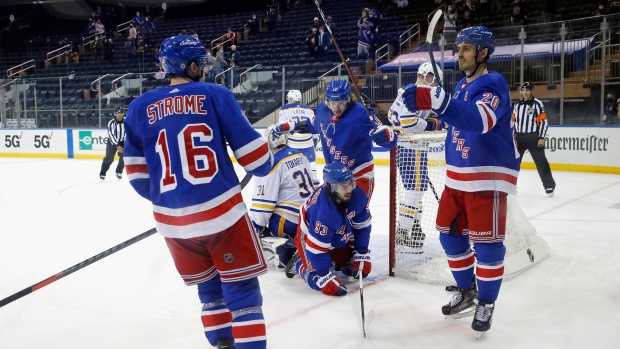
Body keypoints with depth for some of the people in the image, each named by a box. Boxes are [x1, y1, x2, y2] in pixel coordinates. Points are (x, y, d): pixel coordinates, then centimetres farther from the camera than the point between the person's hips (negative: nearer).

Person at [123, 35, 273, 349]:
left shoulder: (140, 107, 7)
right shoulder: (216, 95, -2)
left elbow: (137, 173, 10)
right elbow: (253, 154, -3)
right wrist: (266, 162, 21)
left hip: (172, 220, 4)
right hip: (221, 212, -4)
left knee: (209, 289, 24)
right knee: (242, 291, 7)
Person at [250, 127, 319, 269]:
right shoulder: (300, 155, 8)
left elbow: (263, 202, -17)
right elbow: (314, 184, 18)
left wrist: (254, 228, -11)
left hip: (291, 221, -8)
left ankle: (280, 248, -21)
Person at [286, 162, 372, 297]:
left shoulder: (358, 196, -26)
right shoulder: (322, 211, -43)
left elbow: (362, 226, -9)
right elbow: (316, 248, -36)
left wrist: (362, 254, -8)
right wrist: (325, 277, -33)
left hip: (339, 237, 6)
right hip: (311, 237, -6)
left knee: (359, 268, 7)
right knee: (319, 281, -16)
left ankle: (332, 258, 30)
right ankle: (299, 263, 14)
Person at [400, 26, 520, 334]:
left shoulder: (493, 83, -16)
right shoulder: (462, 85, 12)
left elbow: (480, 120, -39)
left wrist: (436, 101, -53)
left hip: (488, 176, -9)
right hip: (458, 175, 9)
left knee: (486, 241, -4)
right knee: (450, 232, 12)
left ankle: (486, 303, 13)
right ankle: (466, 291, 30)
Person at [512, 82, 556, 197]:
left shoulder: (537, 104, -6)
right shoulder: (517, 105, 11)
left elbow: (544, 121, -9)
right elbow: (513, 121, 16)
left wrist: (542, 138, -14)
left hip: (533, 138, -5)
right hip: (519, 137, 5)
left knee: (541, 162, -4)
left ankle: (549, 186, 3)